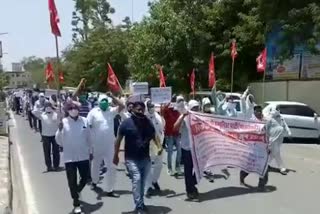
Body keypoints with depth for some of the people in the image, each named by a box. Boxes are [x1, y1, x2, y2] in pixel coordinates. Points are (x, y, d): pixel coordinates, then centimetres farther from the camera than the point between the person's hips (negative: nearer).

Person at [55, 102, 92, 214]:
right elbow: (59, 141, -9)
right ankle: (76, 204, 24)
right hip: (69, 157, -2)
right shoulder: (64, 122, -9)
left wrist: (90, 151, 12)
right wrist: (60, 129, -26)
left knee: (85, 178, 15)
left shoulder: (84, 121, -4)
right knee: (72, 181, 6)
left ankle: (77, 191, 47)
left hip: (83, 156, 2)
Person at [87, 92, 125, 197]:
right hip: (97, 144, -2)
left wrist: (112, 96, -14)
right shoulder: (93, 112, -7)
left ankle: (110, 190, 12)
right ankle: (94, 182, 48)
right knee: (96, 165, 20)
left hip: (110, 144, 2)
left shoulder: (111, 111, 1)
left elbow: (122, 106, -9)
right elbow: (88, 127, -6)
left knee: (112, 167, 1)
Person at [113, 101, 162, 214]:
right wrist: (116, 155, -2)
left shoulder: (148, 122, 3)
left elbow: (154, 136, 9)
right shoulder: (126, 123, -9)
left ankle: (141, 203, 30)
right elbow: (118, 139, -3)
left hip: (145, 158, 4)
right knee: (136, 179, -15)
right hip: (131, 158, -4)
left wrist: (159, 146, -9)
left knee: (143, 181, 13)